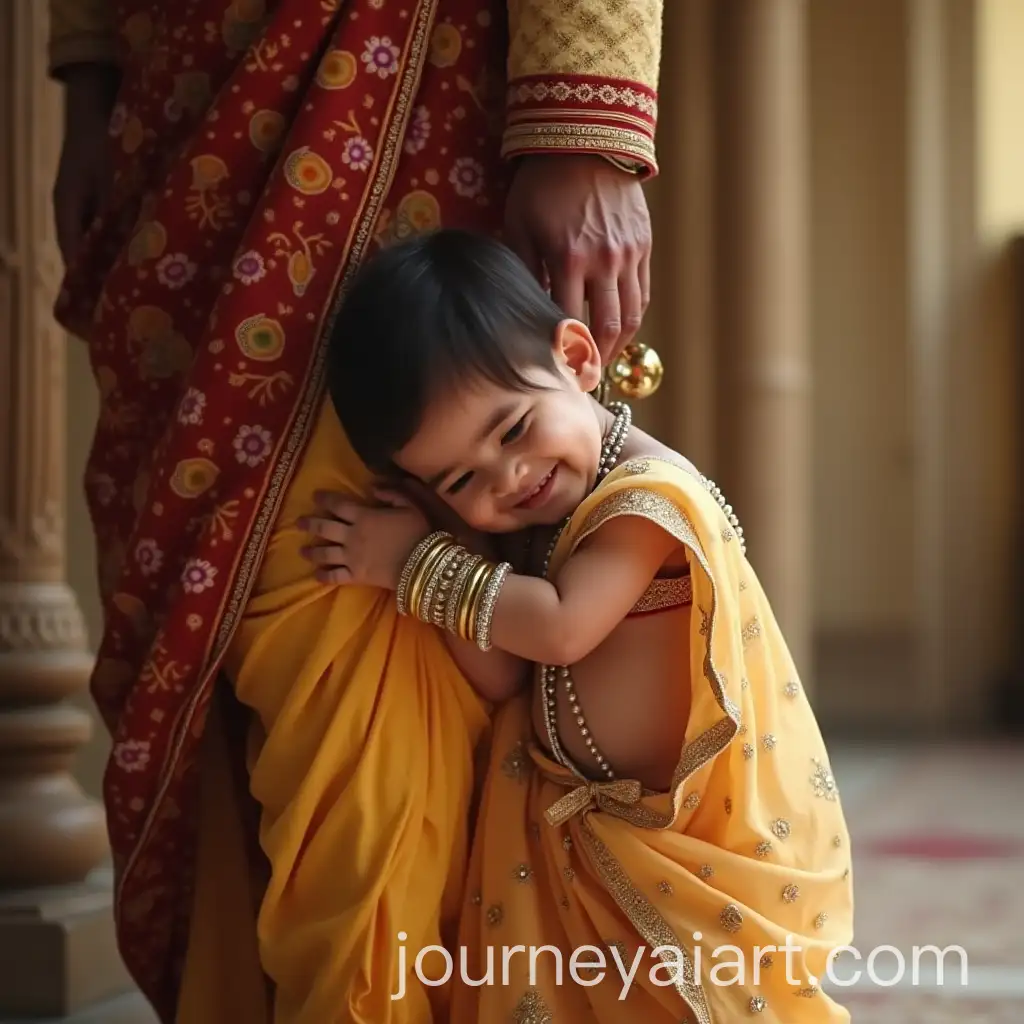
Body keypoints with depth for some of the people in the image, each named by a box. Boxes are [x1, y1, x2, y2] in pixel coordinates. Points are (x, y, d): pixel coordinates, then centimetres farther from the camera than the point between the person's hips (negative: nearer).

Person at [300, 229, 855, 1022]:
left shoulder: (649, 496, -19)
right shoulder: (531, 526, 5)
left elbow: (561, 629, -26)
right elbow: (503, 679, 2)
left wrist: (418, 567, -16)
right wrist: (423, 561, -10)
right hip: (578, 835, 7)